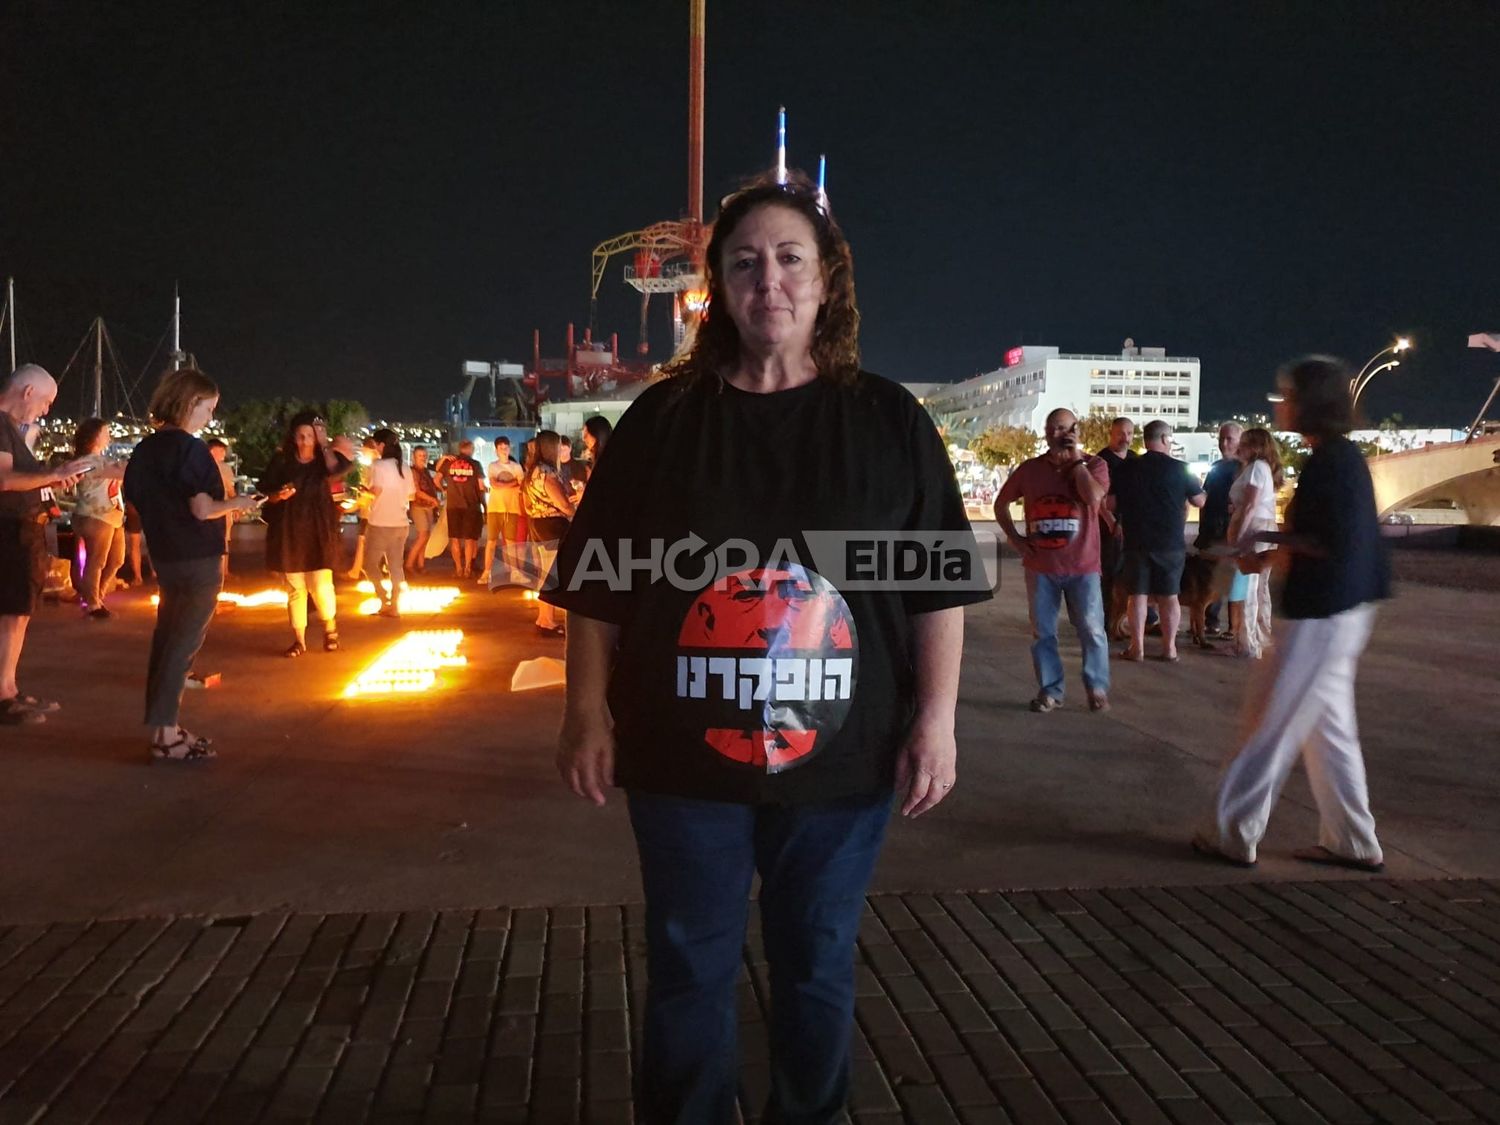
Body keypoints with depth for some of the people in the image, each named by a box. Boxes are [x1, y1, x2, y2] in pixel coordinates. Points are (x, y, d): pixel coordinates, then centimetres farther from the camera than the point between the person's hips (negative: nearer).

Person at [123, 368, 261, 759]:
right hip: (198, 559, -8)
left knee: (167, 638, 15)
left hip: (165, 557, 8)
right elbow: (202, 509, -20)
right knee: (184, 643, -3)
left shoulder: (147, 448, 9)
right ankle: (165, 735, 0)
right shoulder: (191, 449, -15)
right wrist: (237, 504, -4)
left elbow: (136, 498, 13)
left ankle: (163, 726, 22)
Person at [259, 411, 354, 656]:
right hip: (288, 531, 1)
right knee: (295, 589, 5)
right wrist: (278, 496, -17)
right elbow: (264, 494, 3)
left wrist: (325, 444, -13)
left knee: (320, 585, -6)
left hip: (317, 531, -1)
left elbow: (336, 470, -21)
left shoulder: (323, 460, 3)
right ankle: (299, 639, 16)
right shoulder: (282, 460, 1)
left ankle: (330, 628, 20)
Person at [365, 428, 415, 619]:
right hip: (400, 523, 6)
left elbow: (376, 491, -22)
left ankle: (385, 600, 0)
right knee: (396, 565, 10)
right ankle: (394, 606, 11)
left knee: (371, 563, 8)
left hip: (381, 523, -6)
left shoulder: (378, 465, -11)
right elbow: (411, 495, 11)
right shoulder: (404, 468, 8)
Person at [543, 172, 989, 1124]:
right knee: (689, 968, 13)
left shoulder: (890, 420, 1)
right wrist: (589, 712, -3)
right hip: (685, 757, 0)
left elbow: (942, 584, 1)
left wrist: (936, 719, -5)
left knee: (818, 965, 17)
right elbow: (597, 583, 3)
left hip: (842, 758, 1)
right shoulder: (663, 417, 1)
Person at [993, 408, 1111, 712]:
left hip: (1082, 566, -2)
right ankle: (1050, 690, 15)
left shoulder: (1094, 464, -1)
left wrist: (1076, 459, -12)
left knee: (1092, 630, -1)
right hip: (1040, 567, 2)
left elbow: (1093, 497, -21)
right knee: (1042, 632, 5)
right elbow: (1001, 504, 14)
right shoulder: (1029, 469, 4)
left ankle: (1097, 689, 12)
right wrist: (1015, 539, 2)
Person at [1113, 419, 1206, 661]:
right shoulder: (1180, 469, -6)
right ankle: (1169, 647, 13)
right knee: (1169, 595, 8)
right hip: (1171, 542, -1)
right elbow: (1199, 501, 3)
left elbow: (1112, 504, 2)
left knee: (1138, 594, 6)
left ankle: (1137, 647, 6)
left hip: (1137, 541, 1)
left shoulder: (1127, 468, -2)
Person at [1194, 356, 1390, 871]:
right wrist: (1283, 546, 6)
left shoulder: (1331, 461, -17)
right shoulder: (1343, 456, 12)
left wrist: (1278, 540, -10)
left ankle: (1235, 834, 8)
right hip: (1341, 610, 10)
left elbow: (1338, 545, -22)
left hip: (1321, 615, -10)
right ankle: (1352, 841, 23)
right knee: (1327, 726, 15)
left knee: (1274, 724, -1)